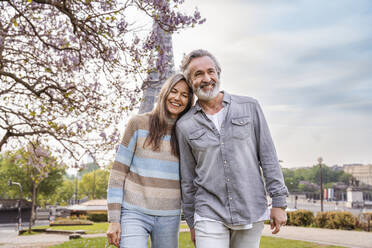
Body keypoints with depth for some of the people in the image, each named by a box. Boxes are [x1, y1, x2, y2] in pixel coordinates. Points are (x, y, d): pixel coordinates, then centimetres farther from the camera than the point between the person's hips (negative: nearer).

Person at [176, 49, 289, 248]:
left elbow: (268, 156, 2)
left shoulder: (249, 107, 1)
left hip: (252, 213, 1)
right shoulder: (185, 125, 2)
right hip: (210, 216, 0)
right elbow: (187, 179, 9)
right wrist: (191, 223, 12)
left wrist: (279, 202, -1)